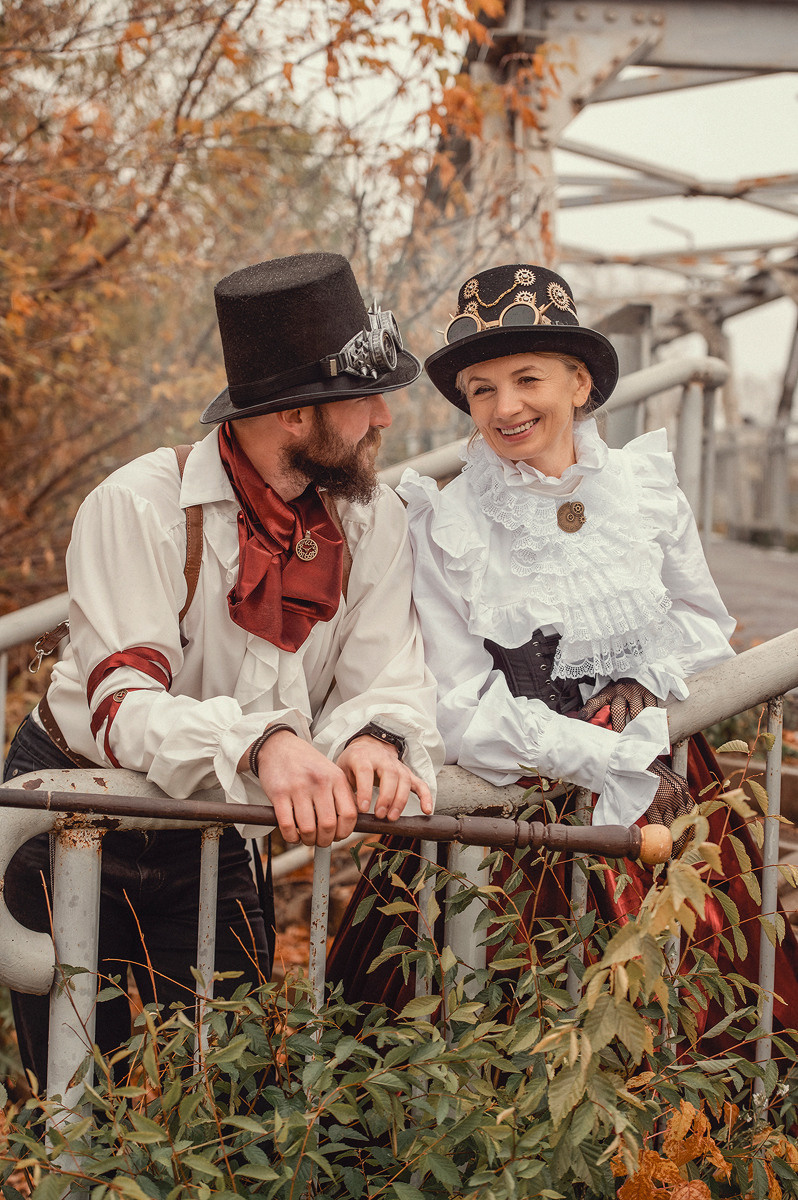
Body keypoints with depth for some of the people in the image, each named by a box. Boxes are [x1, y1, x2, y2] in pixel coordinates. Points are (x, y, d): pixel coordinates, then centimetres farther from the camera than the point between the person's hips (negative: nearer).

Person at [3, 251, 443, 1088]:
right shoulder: (139, 507, -23)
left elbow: (387, 679, -12)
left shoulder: (373, 522, -7)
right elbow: (124, 705, -31)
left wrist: (376, 739, -37)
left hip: (209, 838, 4)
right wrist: (262, 744, -49)